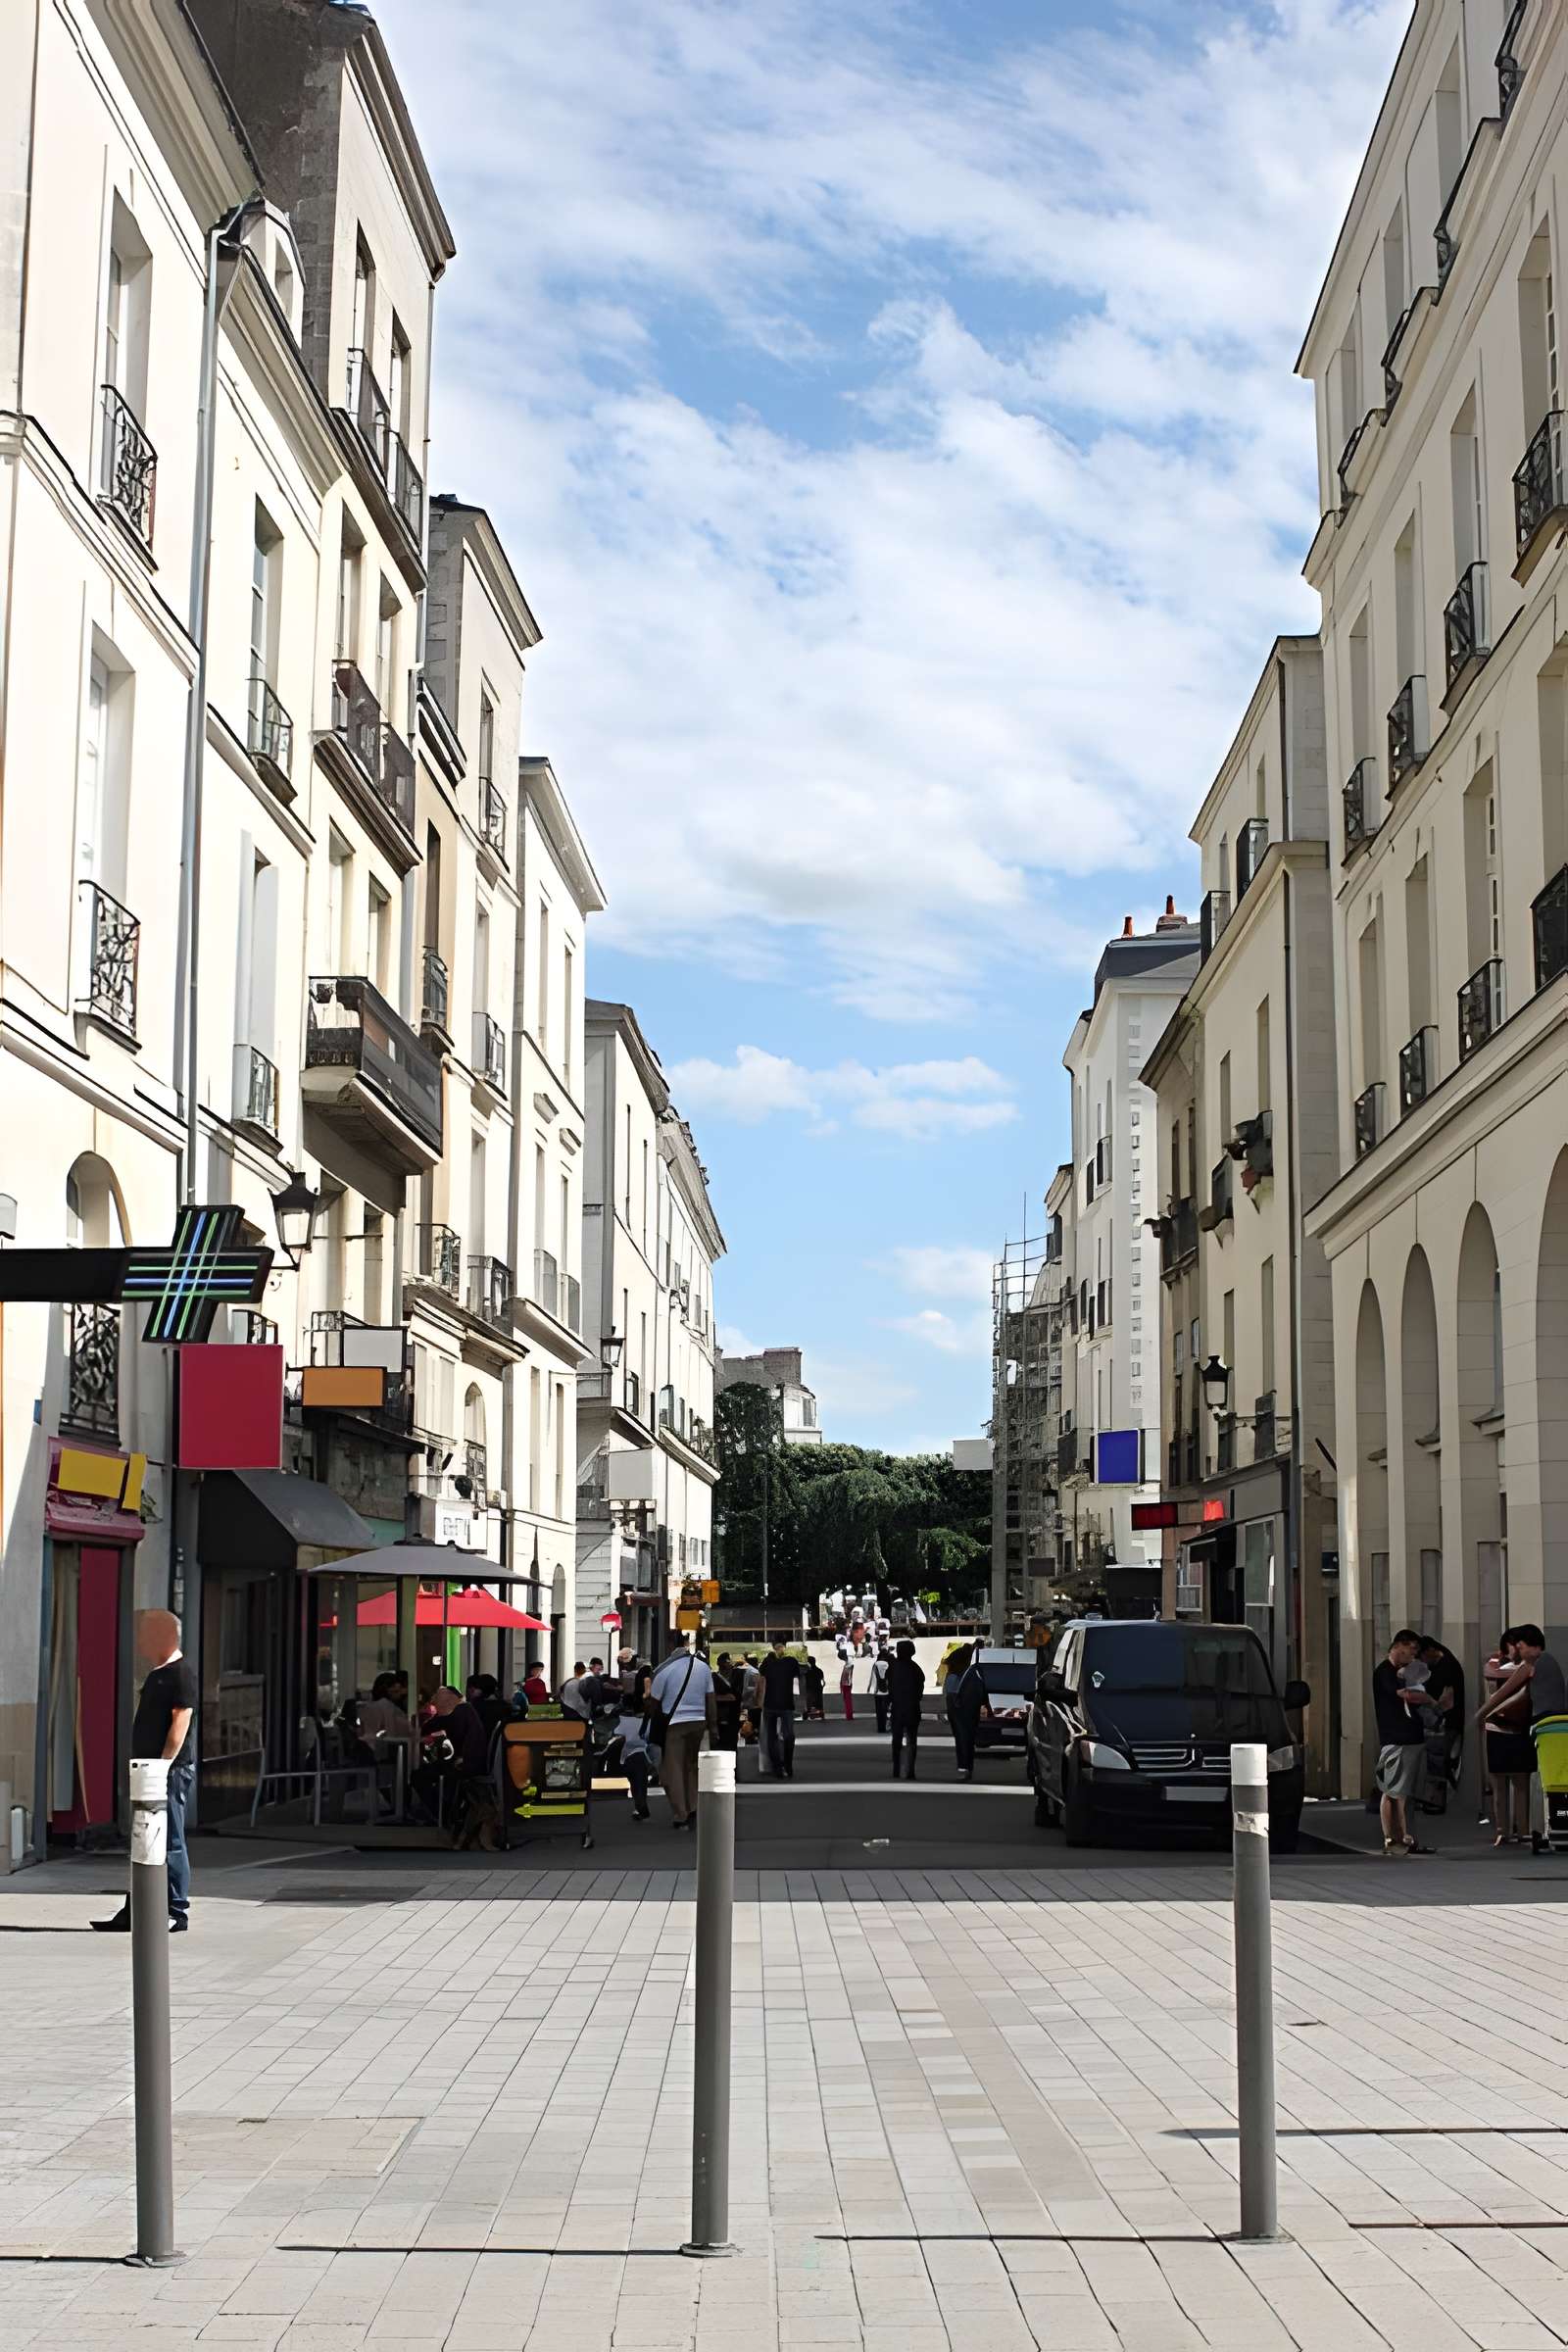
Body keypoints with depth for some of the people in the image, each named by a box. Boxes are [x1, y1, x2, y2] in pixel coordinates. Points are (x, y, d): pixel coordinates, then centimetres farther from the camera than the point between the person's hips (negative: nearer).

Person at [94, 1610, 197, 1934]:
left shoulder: (181, 1673, -13)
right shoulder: (156, 1674, 18)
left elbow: (181, 1720, -19)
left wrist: (164, 1764, -22)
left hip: (172, 1771, -10)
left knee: (170, 1842, -5)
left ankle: (177, 1914, 1)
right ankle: (134, 1913, 18)